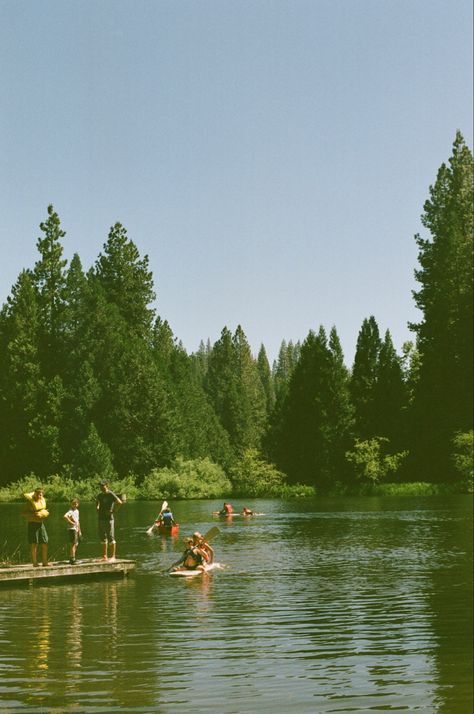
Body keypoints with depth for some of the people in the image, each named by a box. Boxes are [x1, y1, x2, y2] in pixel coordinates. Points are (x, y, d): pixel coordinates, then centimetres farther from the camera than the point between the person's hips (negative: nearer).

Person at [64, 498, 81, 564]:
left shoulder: (77, 511, 15)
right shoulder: (70, 511, -13)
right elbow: (65, 516, -32)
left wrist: (79, 530, 24)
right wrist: (71, 522, -25)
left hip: (76, 529, 9)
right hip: (72, 529, -9)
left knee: (75, 545, 14)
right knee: (73, 544, -11)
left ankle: (72, 559, 23)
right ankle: (72, 559, -12)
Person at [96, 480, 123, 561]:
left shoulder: (111, 494, -10)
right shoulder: (99, 495, 11)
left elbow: (119, 502, -19)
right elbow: (97, 502, 33)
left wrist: (113, 510, -16)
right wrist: (97, 507, 13)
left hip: (109, 518, -7)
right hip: (101, 518, 7)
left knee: (111, 537, -5)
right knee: (103, 538, 11)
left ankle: (113, 556, -1)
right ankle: (105, 556, 18)